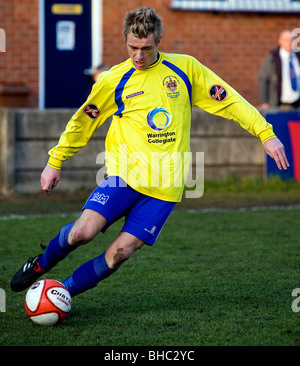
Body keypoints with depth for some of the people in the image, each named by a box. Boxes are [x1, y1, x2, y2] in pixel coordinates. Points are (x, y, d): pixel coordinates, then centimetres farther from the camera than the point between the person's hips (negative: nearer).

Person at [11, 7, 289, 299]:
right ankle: (41, 264, 12)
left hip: (165, 186, 1)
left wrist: (266, 133, 2)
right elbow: (82, 122, 14)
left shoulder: (186, 68, 4)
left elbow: (229, 101, 8)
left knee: (122, 251, -11)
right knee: (83, 231, -19)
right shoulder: (113, 80, 2)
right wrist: (55, 162, 15)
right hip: (126, 173, 0)